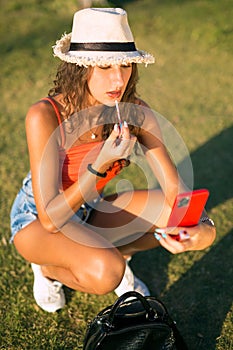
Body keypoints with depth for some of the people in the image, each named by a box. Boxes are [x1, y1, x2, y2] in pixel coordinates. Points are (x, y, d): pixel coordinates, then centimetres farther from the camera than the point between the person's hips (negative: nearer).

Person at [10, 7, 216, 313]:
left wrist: (202, 228, -37)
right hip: (36, 217, -4)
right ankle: (48, 268, 0)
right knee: (104, 272, -35)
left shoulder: (136, 113, -18)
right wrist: (101, 163, -41)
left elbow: (175, 187, -16)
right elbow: (50, 219, -32)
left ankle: (115, 255, 9)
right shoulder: (45, 116, -31)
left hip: (89, 209, 4)